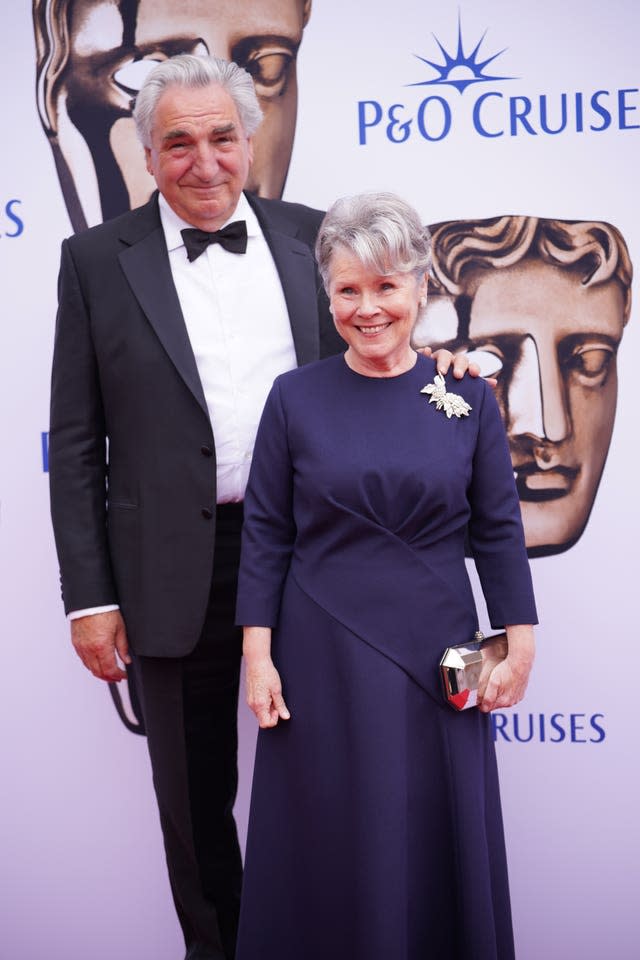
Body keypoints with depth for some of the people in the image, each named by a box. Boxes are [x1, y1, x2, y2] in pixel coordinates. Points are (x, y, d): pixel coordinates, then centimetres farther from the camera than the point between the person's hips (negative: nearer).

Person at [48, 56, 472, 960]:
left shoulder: (310, 236, 4)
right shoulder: (98, 260, -1)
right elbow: (76, 445, -2)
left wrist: (432, 362, -9)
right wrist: (90, 597, -6)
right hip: (177, 571, -1)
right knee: (195, 795, 14)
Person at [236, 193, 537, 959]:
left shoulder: (469, 398, -1)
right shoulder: (296, 397, -3)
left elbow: (498, 531, 3)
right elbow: (265, 532, -1)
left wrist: (520, 645, -1)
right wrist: (258, 656, -5)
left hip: (437, 652, 1)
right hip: (323, 656, 0)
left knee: (439, 837, 10)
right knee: (330, 842, 8)